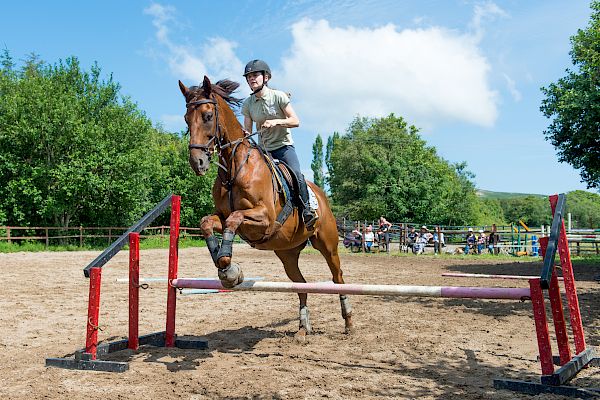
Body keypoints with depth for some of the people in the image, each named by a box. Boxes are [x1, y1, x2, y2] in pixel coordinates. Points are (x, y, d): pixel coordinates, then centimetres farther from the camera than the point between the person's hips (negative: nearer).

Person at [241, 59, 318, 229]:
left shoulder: (278, 96, -7)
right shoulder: (247, 104, 2)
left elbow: (295, 121, -9)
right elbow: (247, 131, 0)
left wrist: (275, 121, -23)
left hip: (284, 145, -3)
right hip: (263, 148, 4)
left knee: (296, 174, -25)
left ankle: (307, 211, -11)